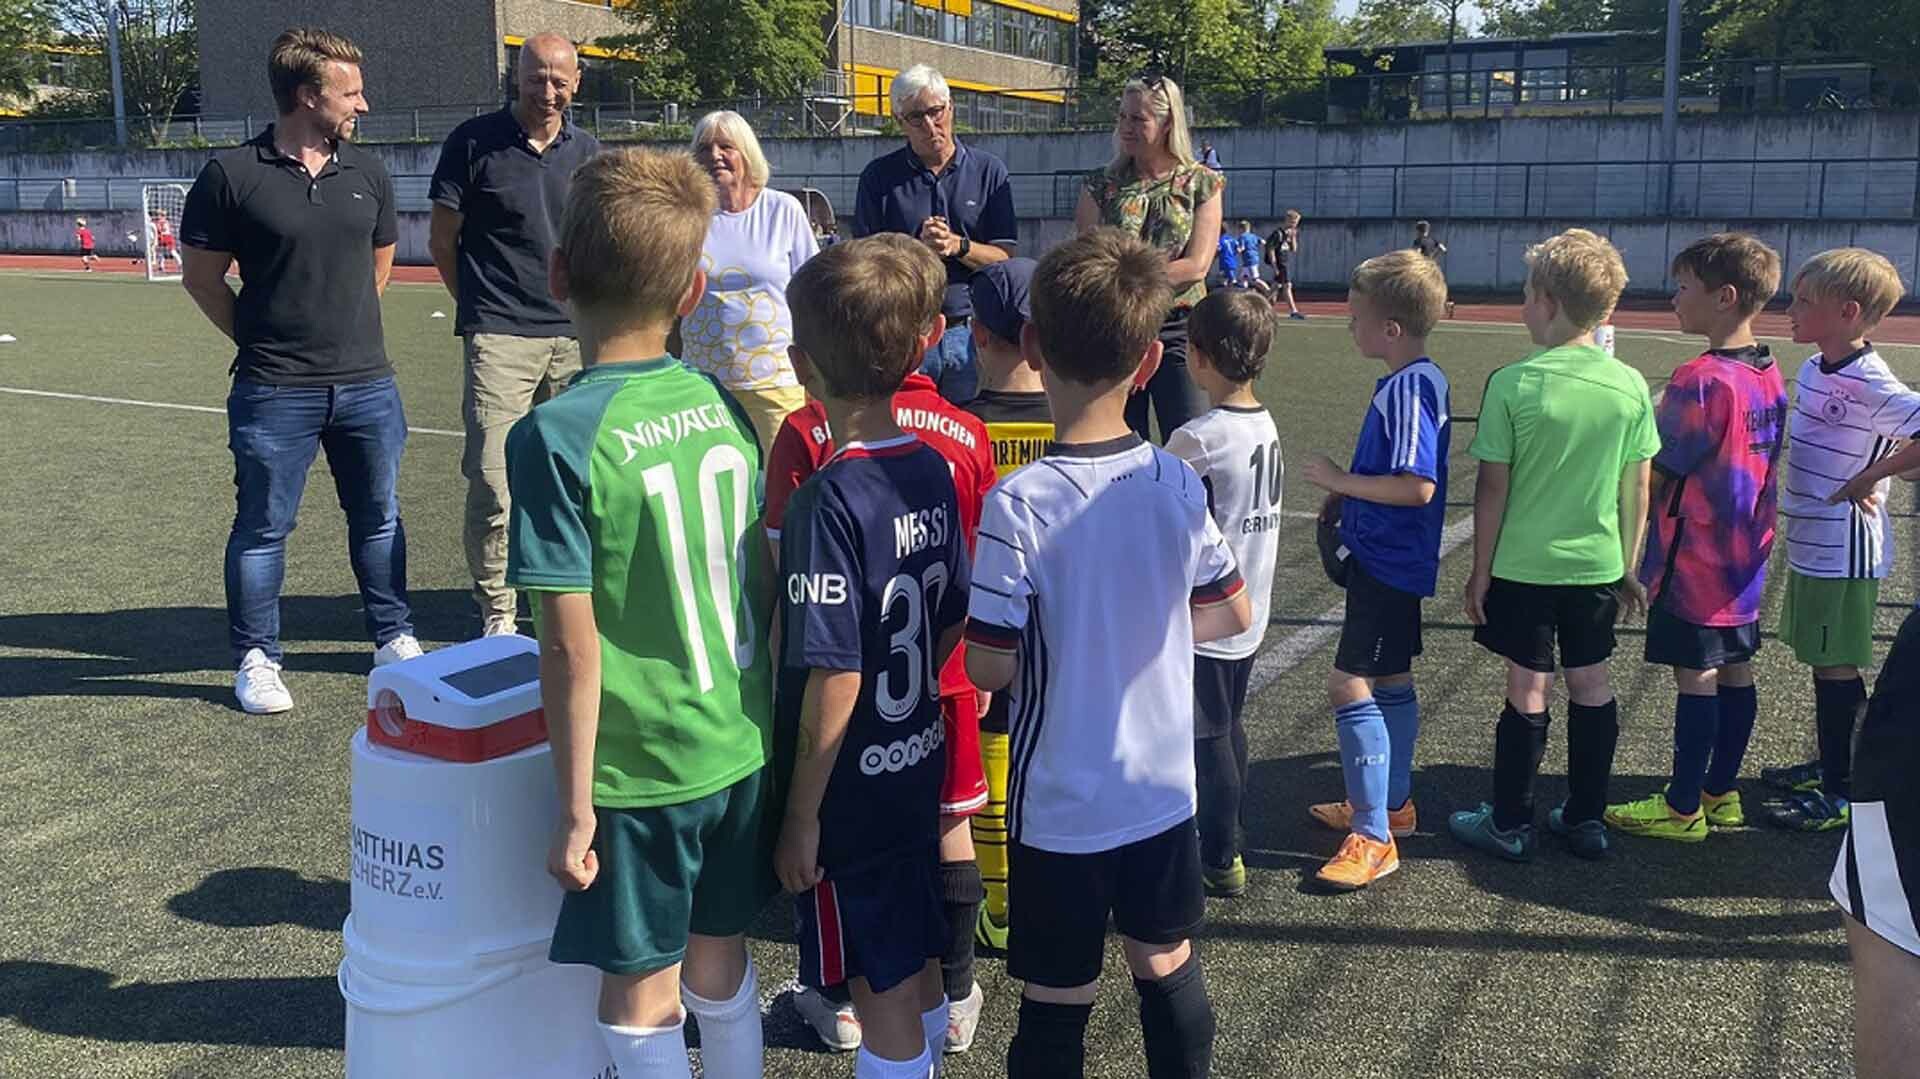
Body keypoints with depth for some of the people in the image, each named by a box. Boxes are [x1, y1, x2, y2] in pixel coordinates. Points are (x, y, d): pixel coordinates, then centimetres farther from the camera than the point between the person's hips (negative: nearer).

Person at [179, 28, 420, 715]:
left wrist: (345, 326, 12)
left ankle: (393, 636, 29)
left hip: (367, 383, 4)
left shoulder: (367, 175, 7)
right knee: (263, 527, 6)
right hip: (275, 393, -4)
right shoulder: (232, 175, -6)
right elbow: (201, 278, 1)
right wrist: (263, 337, 0)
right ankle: (256, 658, 19)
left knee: (379, 516, 14)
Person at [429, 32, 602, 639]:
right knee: (493, 479, -9)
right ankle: (496, 613, 2)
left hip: (575, 338, 4)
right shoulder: (474, 142, -1)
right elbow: (442, 238, 5)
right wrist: (480, 306, 8)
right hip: (499, 338, -4)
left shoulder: (587, 152, 11)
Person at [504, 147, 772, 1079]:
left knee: (639, 1001, 12)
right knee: (720, 964, 23)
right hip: (740, 746, 6)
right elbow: (765, 585, 5)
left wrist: (575, 807, -10)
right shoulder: (720, 405, -2)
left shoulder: (558, 436, -18)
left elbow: (571, 645, -19)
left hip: (641, 766, -5)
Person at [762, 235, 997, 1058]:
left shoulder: (807, 433, -14)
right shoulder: (966, 437, -7)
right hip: (939, 673, 2)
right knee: (949, 829, 15)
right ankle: (954, 1000, 27)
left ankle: (840, 1004, 26)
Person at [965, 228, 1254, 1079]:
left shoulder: (1019, 505, -22)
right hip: (1163, 786, 4)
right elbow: (1233, 615, 5)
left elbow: (989, 667, -18)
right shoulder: (1178, 483, -8)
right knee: (1168, 965, 23)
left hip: (1059, 802, -4)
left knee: (1057, 1004, 11)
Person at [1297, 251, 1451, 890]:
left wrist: (1340, 480, -19)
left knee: (1351, 685, -10)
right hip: (1389, 557, 11)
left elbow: (1418, 486, -28)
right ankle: (1393, 805, 34)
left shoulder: (1409, 389, -21)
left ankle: (1373, 838, -5)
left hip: (1388, 562, -11)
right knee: (1390, 681, 20)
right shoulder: (1419, 381, 10)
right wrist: (1348, 496, 10)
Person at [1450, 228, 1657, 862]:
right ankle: (1586, 820, 25)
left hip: (1523, 565, -3)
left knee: (1527, 689, 5)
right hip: (1598, 565, 4)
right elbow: (1637, 489, 3)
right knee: (1590, 684, 14)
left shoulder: (1512, 384, -14)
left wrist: (1481, 570, -1)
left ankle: (1509, 825, 16)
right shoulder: (1631, 386, -3)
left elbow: (1492, 489, -11)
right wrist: (1628, 566, 14)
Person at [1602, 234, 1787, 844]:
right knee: (1735, 671, 14)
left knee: (1695, 676, -1)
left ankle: (1682, 808, 9)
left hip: (1694, 559, -8)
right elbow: (1758, 464, 13)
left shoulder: (1700, 380, -21)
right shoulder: (1770, 376, 5)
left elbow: (1657, 475, -16)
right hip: (1746, 560, 8)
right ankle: (1721, 794, 25)